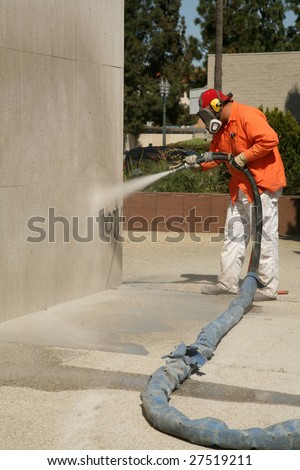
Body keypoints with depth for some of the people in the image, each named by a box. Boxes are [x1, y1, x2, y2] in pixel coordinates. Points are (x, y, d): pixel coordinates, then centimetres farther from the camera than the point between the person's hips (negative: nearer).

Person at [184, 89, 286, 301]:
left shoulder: (247, 116, -15)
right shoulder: (222, 127, 15)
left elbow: (270, 139, -25)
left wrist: (244, 157, -22)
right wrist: (199, 162, 0)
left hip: (262, 185, -10)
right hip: (240, 187, 10)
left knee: (265, 236, -6)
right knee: (233, 235, 11)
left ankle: (269, 287, -1)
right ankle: (228, 282, 18)